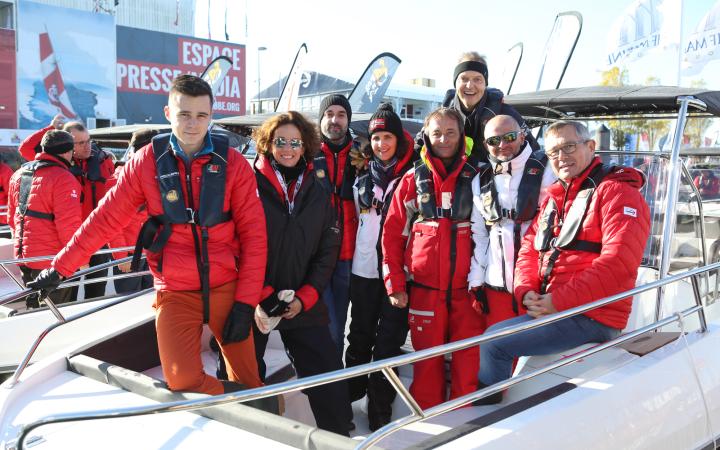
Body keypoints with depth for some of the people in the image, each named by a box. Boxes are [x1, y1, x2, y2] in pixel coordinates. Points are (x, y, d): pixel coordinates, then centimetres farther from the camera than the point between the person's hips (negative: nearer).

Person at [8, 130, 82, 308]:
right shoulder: (63, 178, -17)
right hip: (51, 260, -8)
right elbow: (68, 224, -22)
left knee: (33, 308, 20)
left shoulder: (18, 175, 10)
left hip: (23, 255, 8)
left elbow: (12, 216, 18)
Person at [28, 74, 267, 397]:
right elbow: (106, 219, 4)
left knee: (248, 383, 0)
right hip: (175, 292, 0)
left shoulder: (233, 163, -3)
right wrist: (61, 268, 4)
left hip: (227, 287, 0)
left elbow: (253, 233, -3)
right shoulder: (147, 162, -1)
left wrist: (246, 301, -8)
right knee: (183, 381, -16)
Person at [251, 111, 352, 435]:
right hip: (254, 303, -3)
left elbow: (328, 250, 6)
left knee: (329, 374, 2)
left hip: (303, 305, 3)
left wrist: (305, 297, -5)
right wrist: (263, 294, -16)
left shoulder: (316, 193, 7)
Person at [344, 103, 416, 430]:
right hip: (364, 268, 4)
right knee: (360, 335, 12)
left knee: (389, 339, 0)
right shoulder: (362, 176, 11)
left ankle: (379, 406, 10)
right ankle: (351, 394, 28)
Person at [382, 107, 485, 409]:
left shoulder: (475, 179, 8)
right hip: (424, 290, 0)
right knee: (427, 360, 6)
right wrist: (395, 285, 1)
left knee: (469, 362, 0)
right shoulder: (412, 180, 7)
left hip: (467, 289, 0)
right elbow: (392, 235, 6)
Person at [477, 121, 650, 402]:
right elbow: (529, 248, 16)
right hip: (548, 308, 8)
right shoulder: (555, 197, 18)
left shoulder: (617, 192, -8)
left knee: (495, 345, -16)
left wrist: (560, 300, -21)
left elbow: (618, 262, -20)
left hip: (592, 317, -8)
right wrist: (526, 290, -4)